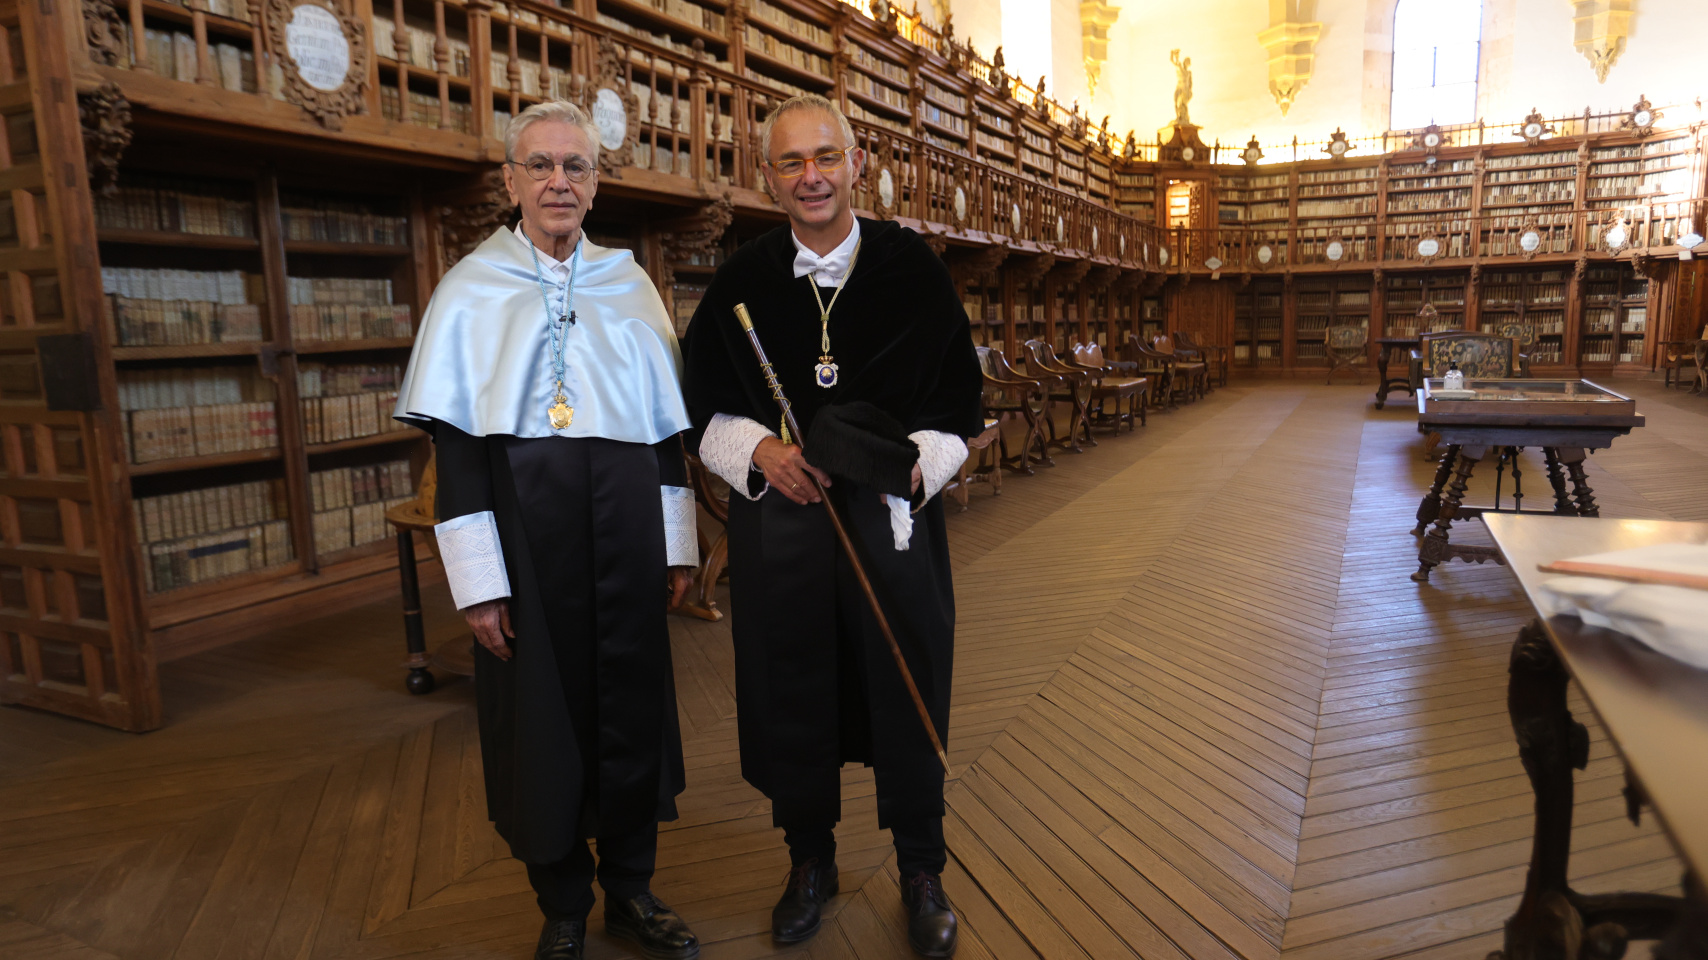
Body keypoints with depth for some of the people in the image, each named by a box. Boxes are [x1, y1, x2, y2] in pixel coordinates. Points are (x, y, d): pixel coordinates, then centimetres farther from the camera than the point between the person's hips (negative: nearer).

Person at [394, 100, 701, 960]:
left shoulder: (630, 285, 9)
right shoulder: (471, 289, 1)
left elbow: (666, 426, 10)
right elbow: (454, 439, -4)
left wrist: (678, 543, 7)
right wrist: (476, 575, -10)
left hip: (625, 523, 3)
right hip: (524, 521, -2)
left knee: (632, 696, 9)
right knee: (542, 705, 7)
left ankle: (631, 889, 29)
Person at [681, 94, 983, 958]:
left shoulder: (912, 266, -2)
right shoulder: (741, 281, 1)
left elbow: (959, 396, 2)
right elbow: (703, 401, 8)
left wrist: (920, 463, -16)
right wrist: (757, 450, -11)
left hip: (894, 514, -1)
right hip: (778, 517, 1)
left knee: (907, 690, 8)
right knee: (791, 692, 10)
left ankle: (921, 871, 30)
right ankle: (810, 860, 34)